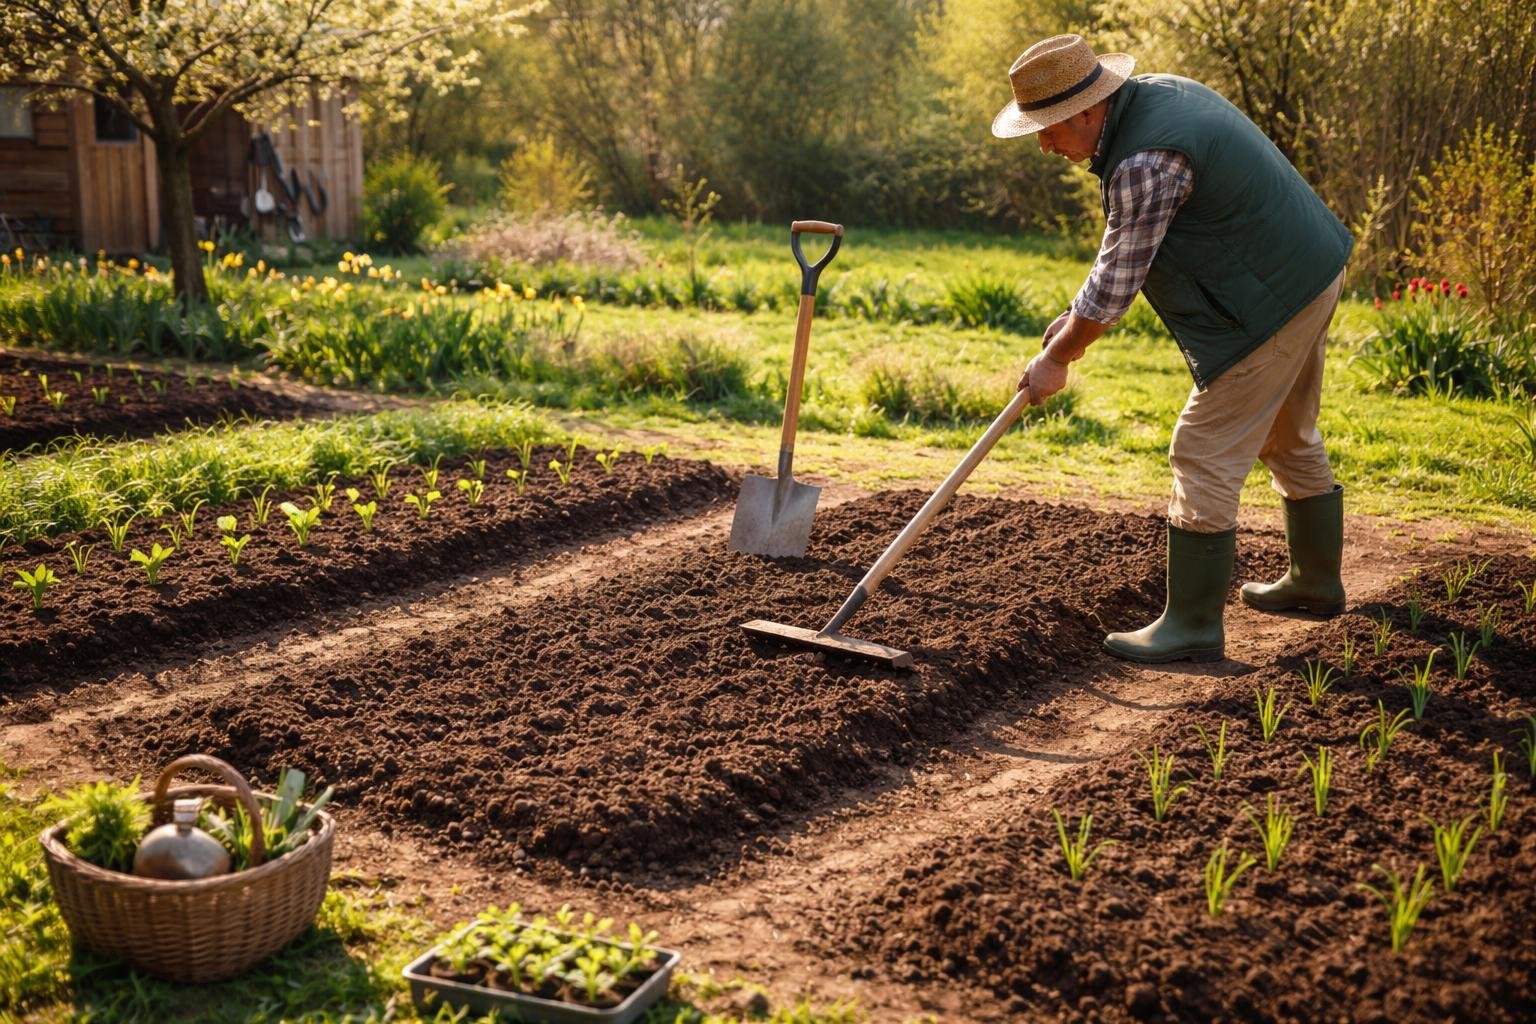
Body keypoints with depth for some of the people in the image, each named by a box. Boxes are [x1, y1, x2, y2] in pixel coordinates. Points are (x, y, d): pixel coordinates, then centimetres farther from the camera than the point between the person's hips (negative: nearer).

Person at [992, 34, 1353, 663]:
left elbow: (1115, 284, -19)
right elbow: (1123, 251, 16)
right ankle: (1316, 582, 40)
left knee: (1205, 456, -6)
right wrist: (1076, 320, 15)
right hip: (1310, 277, 11)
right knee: (1291, 440, 23)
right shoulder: (1152, 93, 6)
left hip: (1270, 304, -11)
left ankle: (1192, 627, 1)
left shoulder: (1143, 163, -26)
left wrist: (1056, 358, -6)